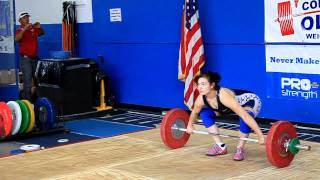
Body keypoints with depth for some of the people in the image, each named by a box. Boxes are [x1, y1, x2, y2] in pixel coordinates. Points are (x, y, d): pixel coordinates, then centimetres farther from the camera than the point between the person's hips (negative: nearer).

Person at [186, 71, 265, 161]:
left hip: (251, 101, -7)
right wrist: (190, 125, 16)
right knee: (204, 113, -6)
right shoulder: (201, 99, -22)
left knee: (244, 119, -38)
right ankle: (220, 147, 2)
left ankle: (240, 148, -11)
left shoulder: (223, 96, -43)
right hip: (235, 104, 7)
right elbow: (195, 112, 3)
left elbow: (245, 115, -47)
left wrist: (260, 136, -49)